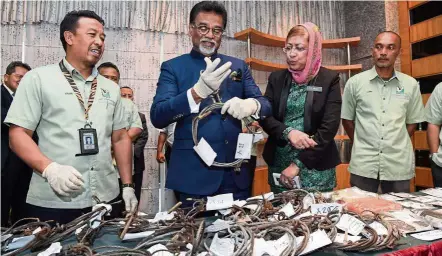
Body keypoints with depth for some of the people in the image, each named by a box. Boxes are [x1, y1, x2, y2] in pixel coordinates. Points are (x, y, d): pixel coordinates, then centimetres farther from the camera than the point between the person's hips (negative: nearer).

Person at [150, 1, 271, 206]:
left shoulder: (238, 66, 10)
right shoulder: (172, 67, 0)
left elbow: (265, 104, 4)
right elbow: (157, 117, -11)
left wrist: (251, 105, -21)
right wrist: (198, 92, -28)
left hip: (236, 173, 3)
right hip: (193, 174, -3)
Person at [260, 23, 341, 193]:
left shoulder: (329, 79, -3)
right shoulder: (277, 78, 5)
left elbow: (329, 127, -11)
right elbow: (264, 116, -1)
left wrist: (298, 164, -15)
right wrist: (288, 132, -20)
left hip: (316, 167, -2)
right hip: (279, 164, 3)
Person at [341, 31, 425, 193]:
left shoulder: (411, 84, 3)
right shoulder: (355, 82, -1)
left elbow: (412, 122, 11)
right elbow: (347, 119, 6)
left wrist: (396, 145, 7)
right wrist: (362, 145, 7)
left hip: (399, 165, 2)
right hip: (363, 164, -1)